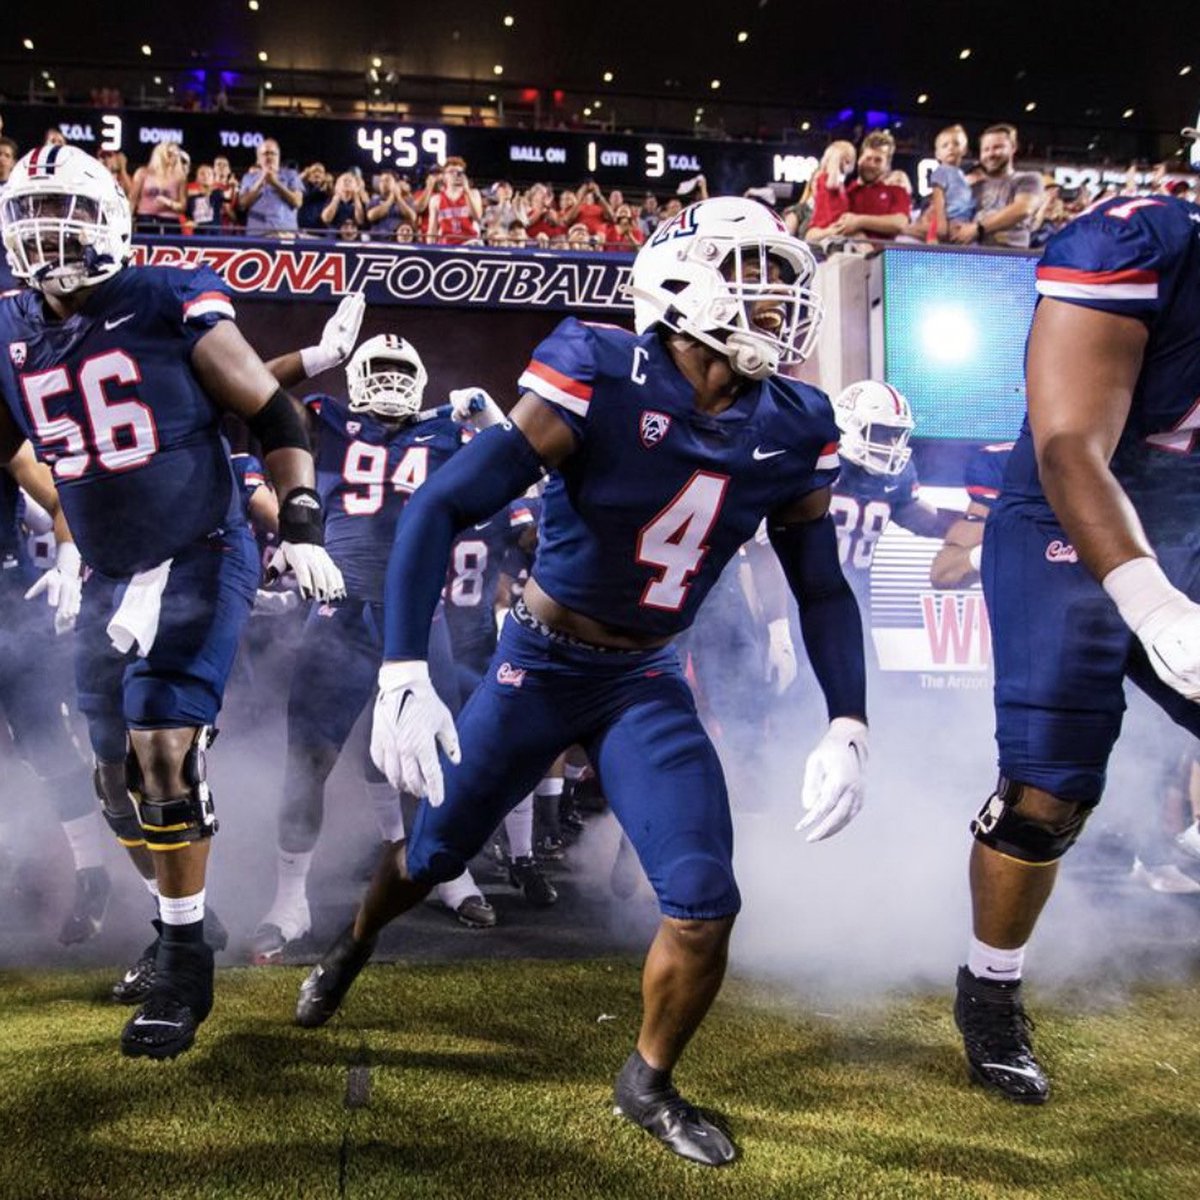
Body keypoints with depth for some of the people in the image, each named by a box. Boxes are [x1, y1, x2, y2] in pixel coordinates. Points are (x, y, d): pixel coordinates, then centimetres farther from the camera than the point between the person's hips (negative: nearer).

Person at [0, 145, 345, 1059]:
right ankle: (179, 924, 34)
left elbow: (274, 417, -5)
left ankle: (185, 961, 1)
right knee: (124, 776, 12)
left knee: (163, 750, -16)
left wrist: (301, 525, -13)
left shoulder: (172, 308, -9)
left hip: (201, 561, -6)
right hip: (109, 579, 6)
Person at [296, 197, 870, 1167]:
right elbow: (441, 508, -26)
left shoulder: (791, 430, -8)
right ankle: (350, 951, 51)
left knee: (706, 903, -9)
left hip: (649, 685, 3)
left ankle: (650, 1085, 21)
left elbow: (824, 589, 1)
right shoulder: (603, 380, -23)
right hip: (540, 663, -3)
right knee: (438, 851, 15)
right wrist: (403, 673, -35)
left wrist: (847, 729, -10)